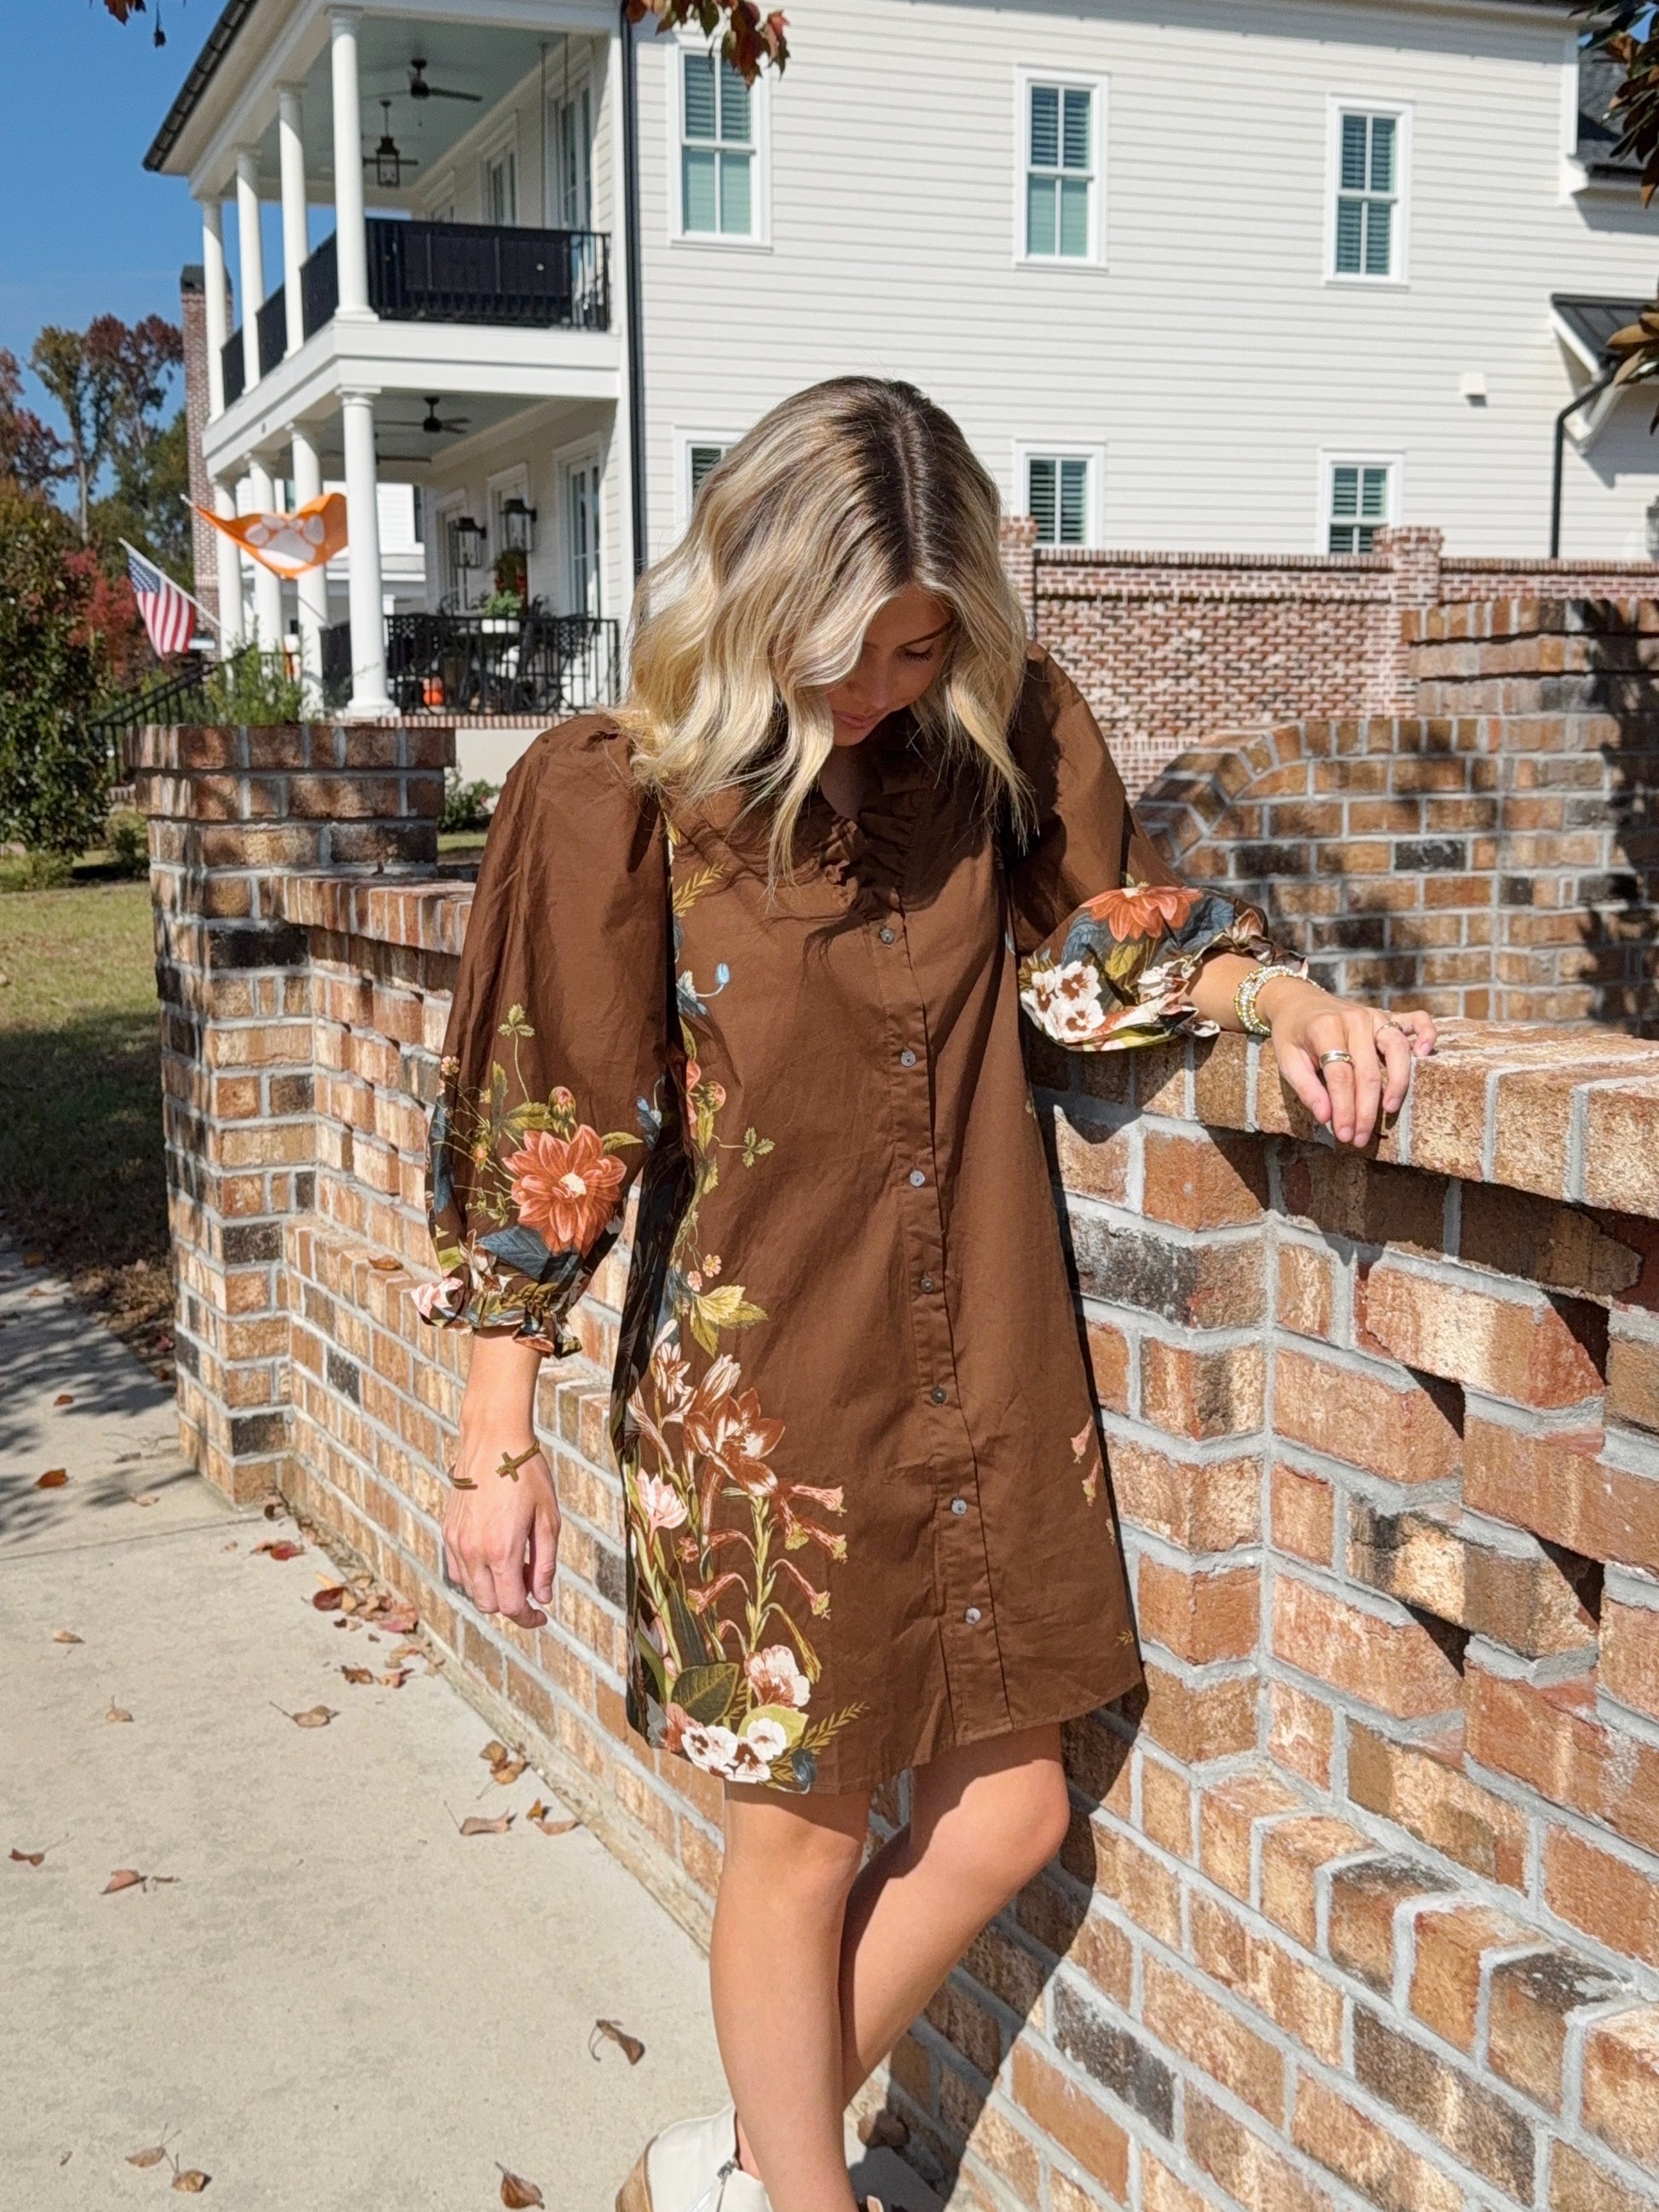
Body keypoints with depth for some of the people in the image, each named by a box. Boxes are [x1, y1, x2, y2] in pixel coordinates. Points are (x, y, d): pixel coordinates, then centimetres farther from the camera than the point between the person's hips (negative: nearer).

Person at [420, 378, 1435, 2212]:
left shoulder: (1002, 732, -1)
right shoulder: (622, 796, -14)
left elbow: (1106, 941, 8)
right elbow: (545, 1129, -10)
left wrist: (1278, 997, -13)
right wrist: (498, 1442, -7)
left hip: (981, 1362, 5)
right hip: (765, 1387, -5)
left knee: (1004, 1812, 13)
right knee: (807, 1834, 10)